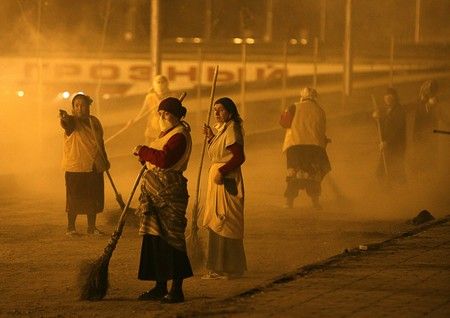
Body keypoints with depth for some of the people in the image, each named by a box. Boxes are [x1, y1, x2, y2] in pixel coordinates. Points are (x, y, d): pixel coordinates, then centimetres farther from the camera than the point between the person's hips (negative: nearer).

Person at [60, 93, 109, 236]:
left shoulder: (94, 121, 9)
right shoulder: (72, 121, -10)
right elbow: (66, 125, -35)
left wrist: (105, 160, 20)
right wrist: (64, 119, -57)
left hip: (94, 167, 6)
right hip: (76, 167, -5)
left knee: (94, 198, 10)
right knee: (75, 198, -2)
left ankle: (92, 227, 20)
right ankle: (71, 227, 7)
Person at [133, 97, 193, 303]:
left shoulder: (179, 136, -13)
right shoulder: (167, 133, 20)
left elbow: (165, 159, -27)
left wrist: (143, 151, -15)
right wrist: (145, 155, 3)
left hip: (169, 191, -11)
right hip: (156, 191, 11)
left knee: (170, 238, -9)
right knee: (155, 237, 11)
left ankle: (177, 290, -6)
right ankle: (160, 287, 18)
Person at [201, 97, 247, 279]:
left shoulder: (232, 129, -14)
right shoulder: (222, 129, 17)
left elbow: (239, 157, -22)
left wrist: (221, 172, -25)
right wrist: (210, 137, 12)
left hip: (227, 181, -11)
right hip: (218, 178, 11)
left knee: (224, 224, -7)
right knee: (216, 224, 13)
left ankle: (228, 270, -3)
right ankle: (218, 269, 20)